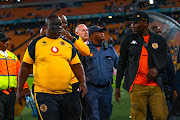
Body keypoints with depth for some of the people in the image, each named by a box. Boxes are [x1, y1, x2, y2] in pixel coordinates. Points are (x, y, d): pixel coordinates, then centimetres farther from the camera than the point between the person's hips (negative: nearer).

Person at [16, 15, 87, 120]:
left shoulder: (68, 44, 12)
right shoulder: (36, 43, 3)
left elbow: (76, 65, 11)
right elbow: (26, 66, 5)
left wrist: (83, 82, -5)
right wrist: (20, 90, 3)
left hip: (66, 93, 4)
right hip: (44, 94, -4)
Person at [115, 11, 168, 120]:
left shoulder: (159, 40, 11)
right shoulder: (128, 40, 10)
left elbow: (165, 62, 13)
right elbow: (122, 64, 13)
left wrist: (157, 68, -11)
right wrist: (117, 86, 11)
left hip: (156, 86, 1)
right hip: (137, 86, -1)